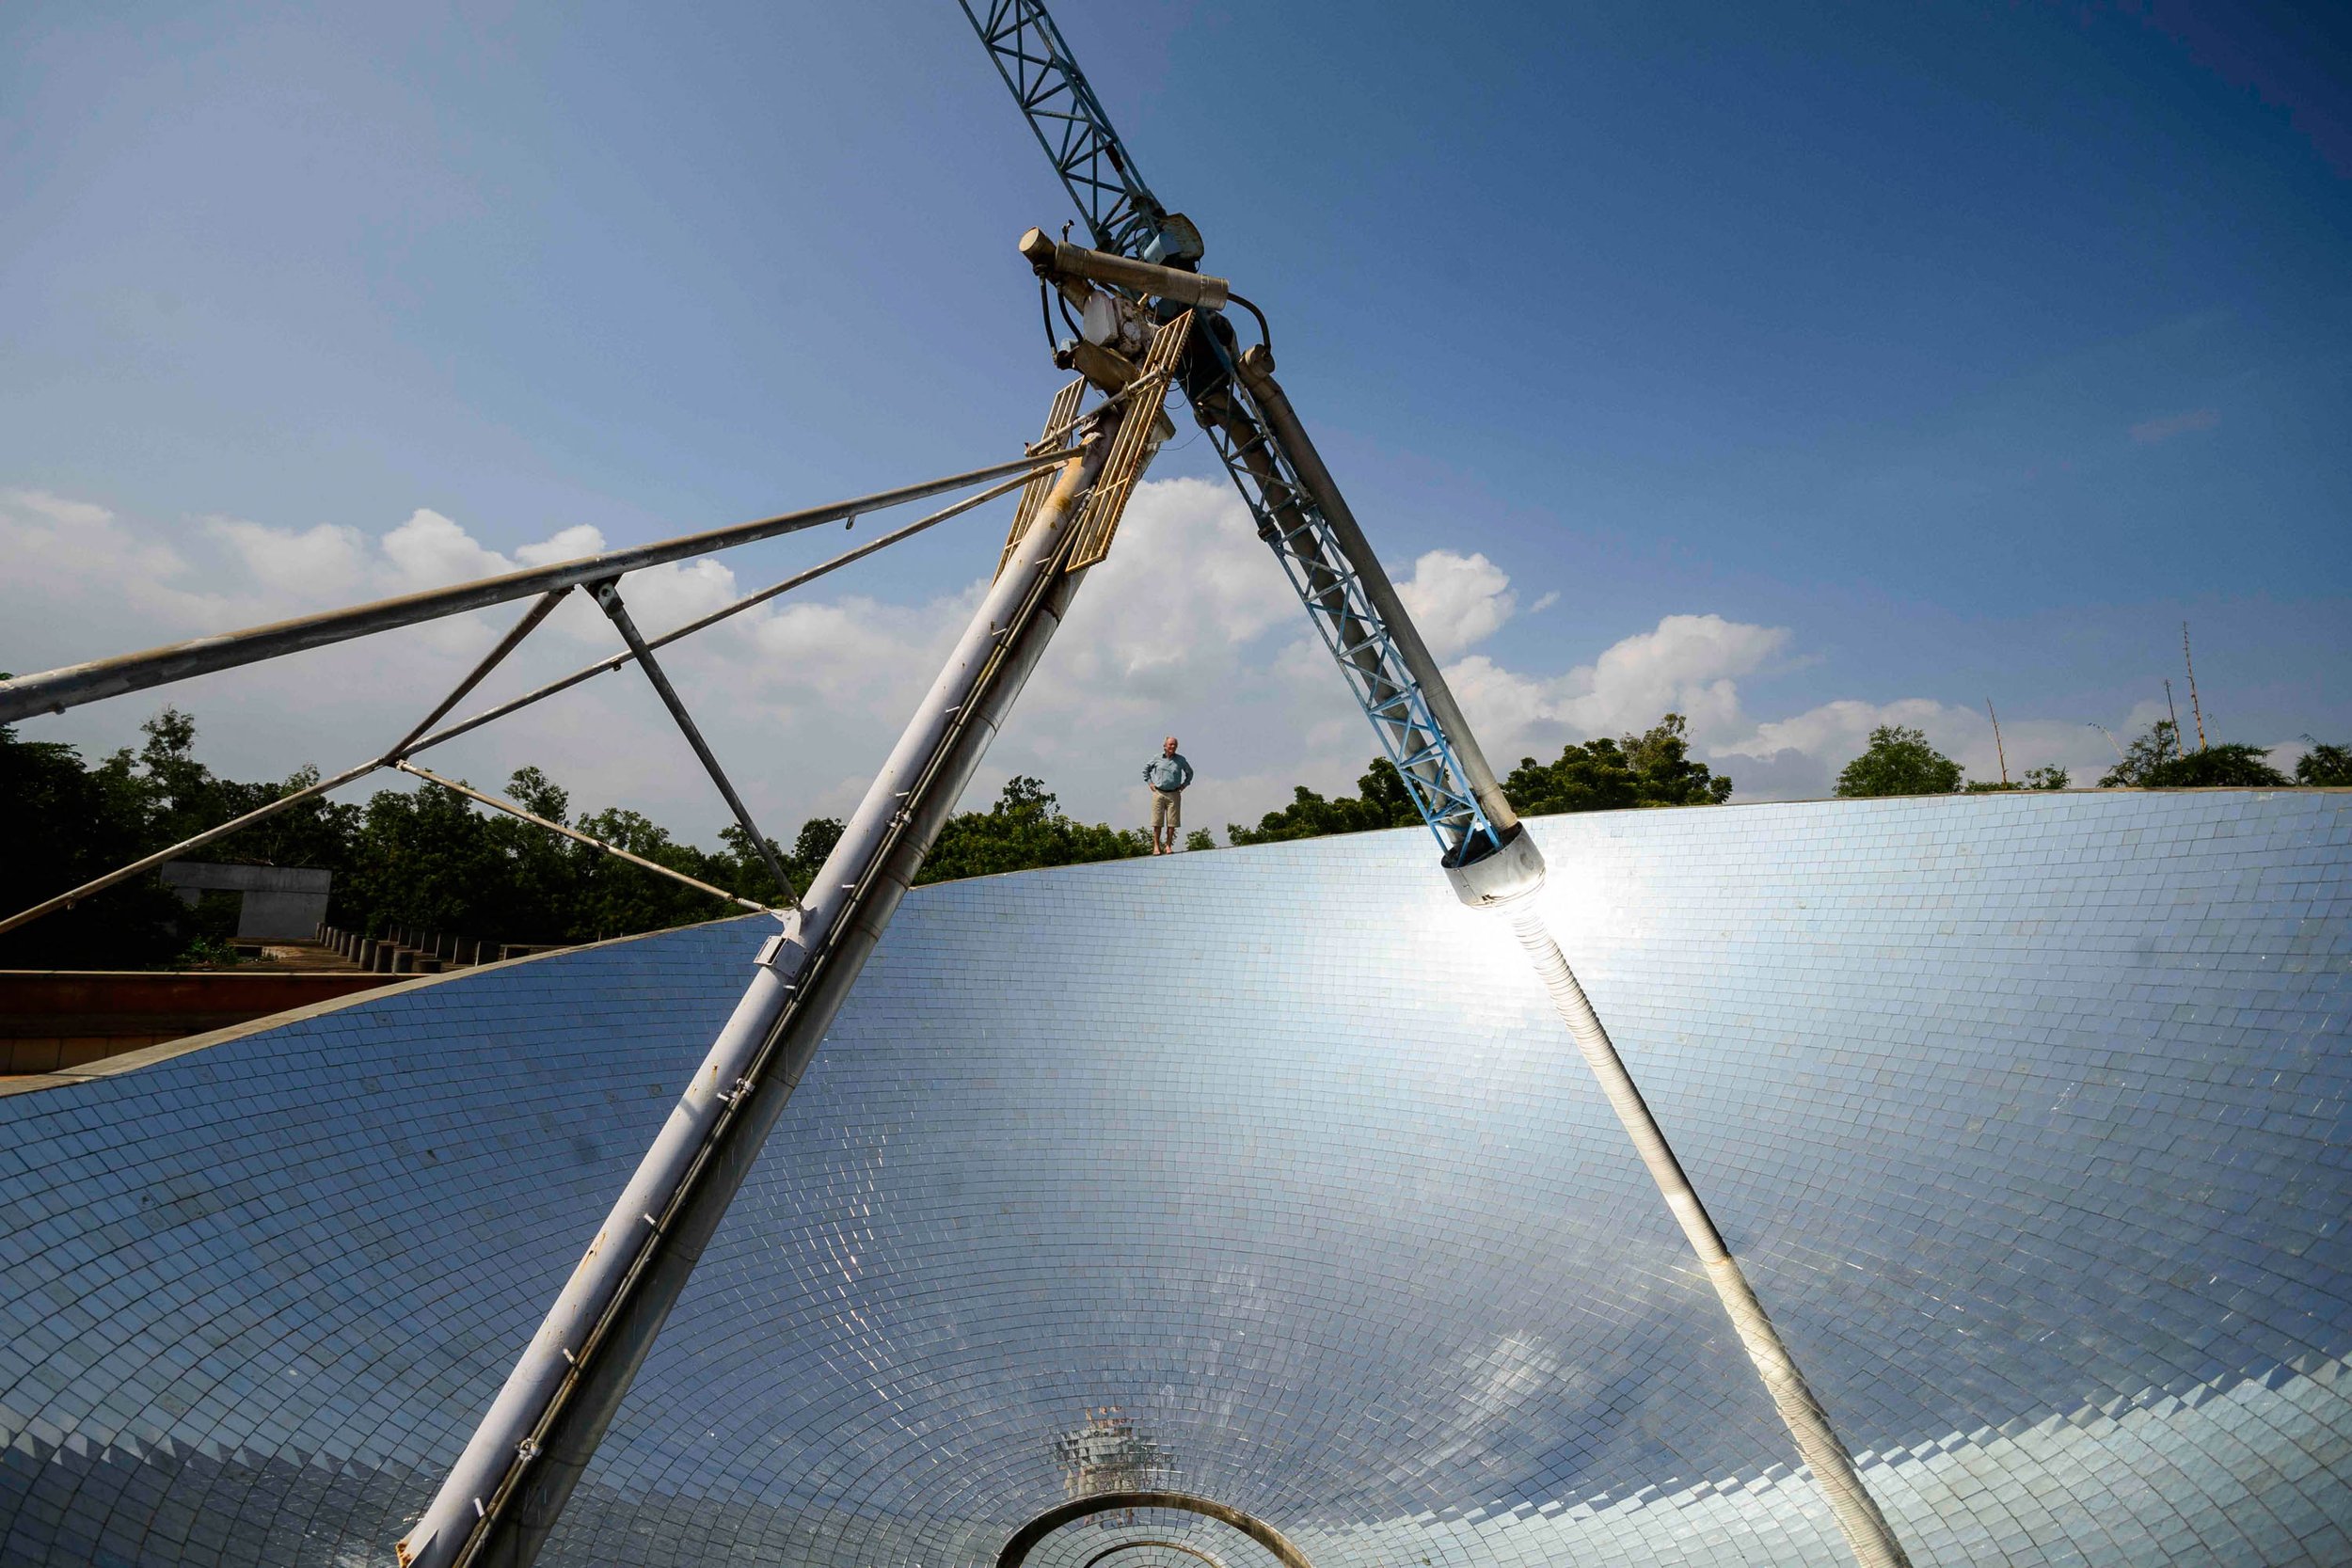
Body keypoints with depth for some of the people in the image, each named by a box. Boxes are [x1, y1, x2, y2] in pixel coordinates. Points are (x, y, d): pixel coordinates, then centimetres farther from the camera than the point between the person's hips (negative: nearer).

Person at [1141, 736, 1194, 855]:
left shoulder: (1180, 760, 6)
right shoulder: (1157, 758, 4)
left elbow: (1190, 772, 22)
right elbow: (1146, 769, 19)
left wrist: (1184, 785, 12)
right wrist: (1150, 782, 10)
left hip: (1174, 794, 1)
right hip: (1159, 793, -1)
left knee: (1172, 823, 0)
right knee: (1157, 822, -2)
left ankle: (1168, 846, 7)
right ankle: (1156, 846, 3)